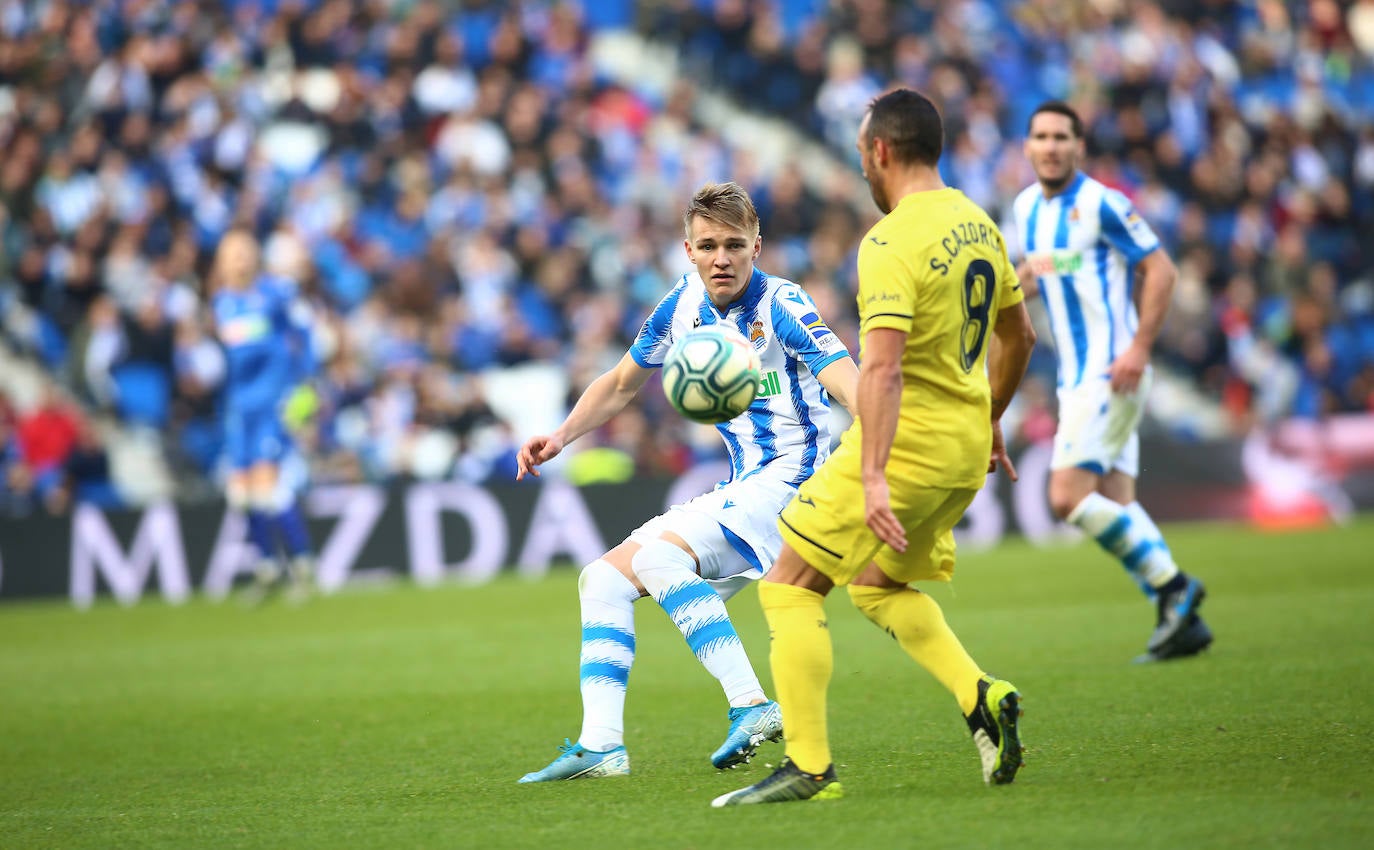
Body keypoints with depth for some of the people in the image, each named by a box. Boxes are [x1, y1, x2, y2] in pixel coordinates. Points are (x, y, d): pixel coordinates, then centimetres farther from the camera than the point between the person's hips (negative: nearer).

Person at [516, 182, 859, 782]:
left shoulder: (781, 306, -14)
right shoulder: (684, 305, 6)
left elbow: (851, 386, -28)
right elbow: (620, 384, 22)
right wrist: (562, 435, 6)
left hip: (792, 478, -8)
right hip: (741, 492, 8)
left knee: (656, 554, -26)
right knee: (604, 579, 5)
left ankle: (752, 706, -34)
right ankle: (600, 746, -1)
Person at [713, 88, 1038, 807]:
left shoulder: (891, 243, -17)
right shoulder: (979, 224, 9)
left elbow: (882, 367, -27)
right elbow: (1018, 337, 21)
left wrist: (873, 478, -32)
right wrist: (989, 424, 34)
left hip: (906, 441, -9)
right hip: (967, 446, 9)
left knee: (790, 585, 1)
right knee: (877, 583, 25)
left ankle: (809, 767, -4)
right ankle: (981, 698, 6)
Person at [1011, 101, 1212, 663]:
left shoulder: (1100, 204, -11)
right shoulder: (1026, 207, 12)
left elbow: (1160, 269, -13)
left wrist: (1139, 347, -20)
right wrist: (1026, 273, 4)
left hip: (1111, 373, -8)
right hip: (1077, 379, 8)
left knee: (1069, 496, -16)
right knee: (1115, 508, 5)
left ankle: (1172, 585, -8)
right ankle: (1182, 621, 8)